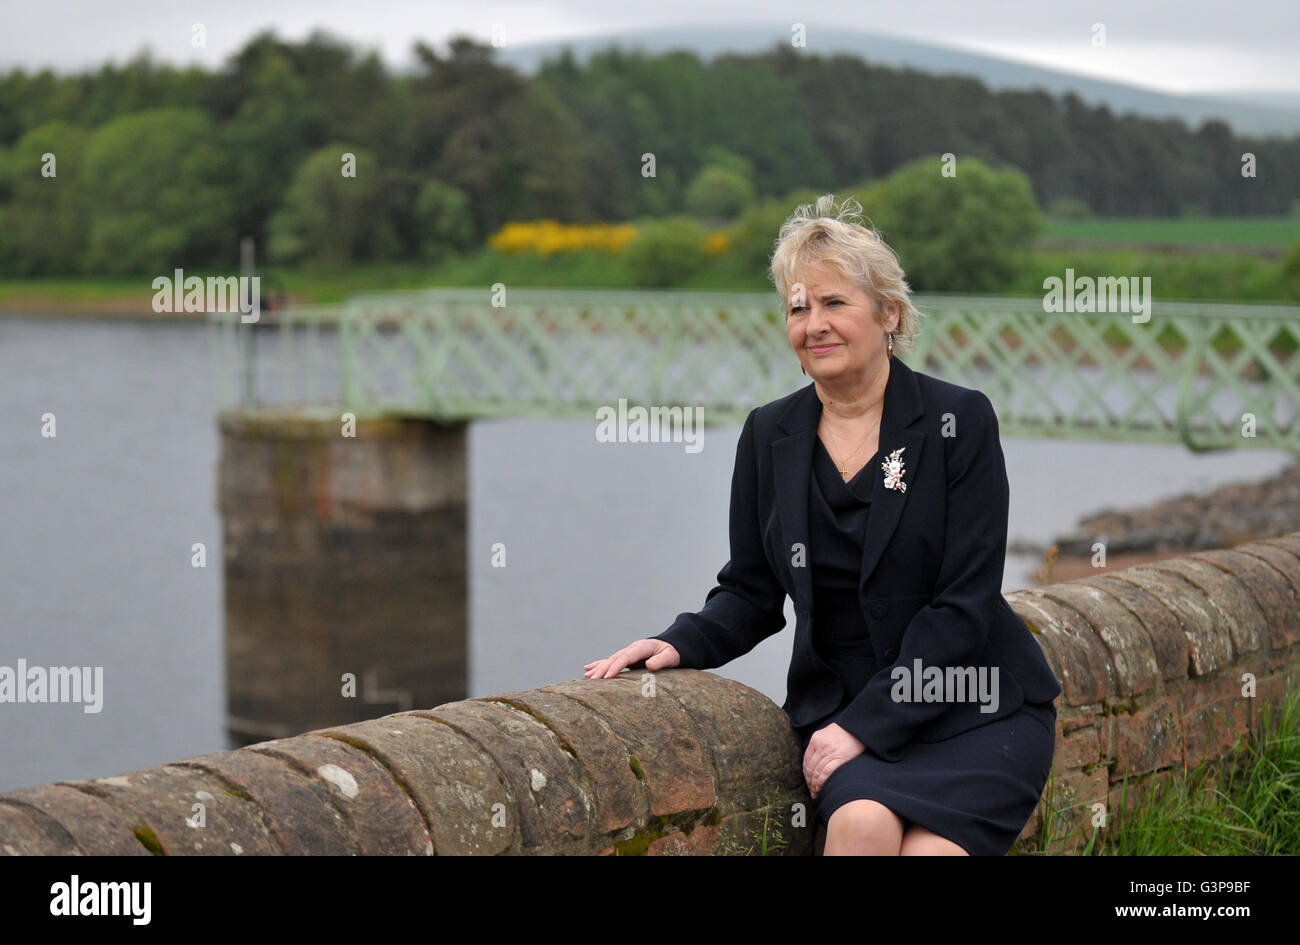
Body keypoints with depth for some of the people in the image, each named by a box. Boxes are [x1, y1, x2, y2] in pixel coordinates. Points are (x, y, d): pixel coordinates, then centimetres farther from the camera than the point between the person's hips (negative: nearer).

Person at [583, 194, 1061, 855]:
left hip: (972, 711, -2)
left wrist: (864, 726, -17)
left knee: (928, 849, -28)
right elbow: (752, 592, 14)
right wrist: (681, 643, -8)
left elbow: (964, 602, -10)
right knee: (862, 820, -29)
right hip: (839, 702, 2)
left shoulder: (959, 421, -5)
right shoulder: (770, 435, 7)